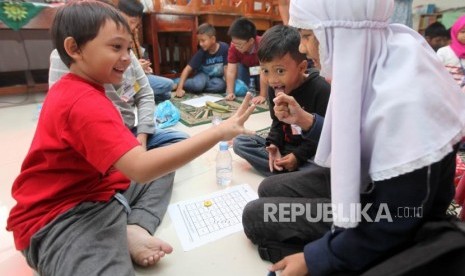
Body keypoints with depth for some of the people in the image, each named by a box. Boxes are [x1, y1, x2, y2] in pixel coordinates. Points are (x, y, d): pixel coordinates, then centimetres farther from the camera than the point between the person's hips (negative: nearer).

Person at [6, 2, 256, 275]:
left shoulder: (71, 89, 8)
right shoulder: (84, 102, -24)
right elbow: (140, 168, -36)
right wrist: (218, 132, -35)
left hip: (91, 189, 11)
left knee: (165, 165, 15)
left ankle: (134, 230, -2)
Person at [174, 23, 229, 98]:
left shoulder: (224, 48, -24)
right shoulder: (201, 52, -20)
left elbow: (226, 68, -18)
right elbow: (187, 69, -21)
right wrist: (180, 88, -31)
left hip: (217, 77, 1)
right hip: (204, 75, -1)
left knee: (220, 85, -33)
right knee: (198, 84, -34)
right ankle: (178, 84, -5)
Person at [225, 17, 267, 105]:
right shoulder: (234, 46, -30)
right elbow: (231, 71, -29)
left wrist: (262, 96, -44)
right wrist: (230, 92, -36)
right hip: (246, 66, 3)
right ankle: (251, 84, 22)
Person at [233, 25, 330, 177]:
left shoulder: (321, 90, -21)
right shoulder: (274, 89, -3)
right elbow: (278, 123, 9)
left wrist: (299, 155, -21)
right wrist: (273, 145, -10)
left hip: (313, 153, -7)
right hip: (285, 146, 7)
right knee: (239, 142, -7)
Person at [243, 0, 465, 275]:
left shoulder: (406, 104, -34)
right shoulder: (367, 65, -8)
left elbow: (393, 227, -26)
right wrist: (304, 120, -2)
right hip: (362, 184, 8)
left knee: (257, 216, -5)